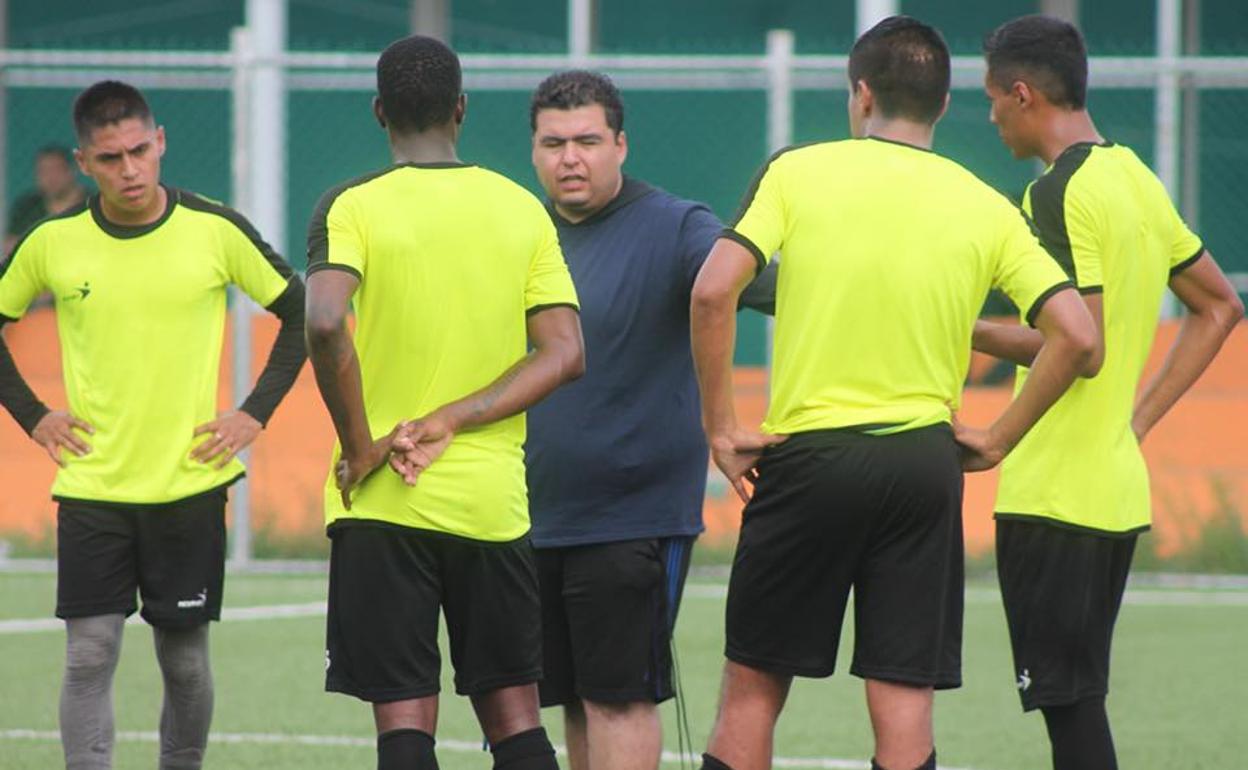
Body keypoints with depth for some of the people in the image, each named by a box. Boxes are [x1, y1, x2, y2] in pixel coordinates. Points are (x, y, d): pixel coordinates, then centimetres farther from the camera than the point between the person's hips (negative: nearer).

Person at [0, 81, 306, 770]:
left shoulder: (215, 231, -5)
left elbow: (299, 312, 7)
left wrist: (256, 412, 0)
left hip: (189, 482, 0)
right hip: (91, 486, 0)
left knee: (185, 658, 7)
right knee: (90, 654, -8)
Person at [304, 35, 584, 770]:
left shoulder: (353, 206, -5)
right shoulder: (523, 210, 6)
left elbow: (325, 324, -22)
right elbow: (564, 354, -2)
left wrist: (358, 446, -11)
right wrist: (449, 423, -6)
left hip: (382, 506, -3)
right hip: (494, 501, 3)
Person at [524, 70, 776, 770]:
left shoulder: (673, 228, -5)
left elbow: (740, 278, -21)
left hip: (633, 519, -6)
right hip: (534, 519, 6)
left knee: (619, 698, -6)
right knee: (575, 701, 11)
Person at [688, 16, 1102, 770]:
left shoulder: (799, 171, -2)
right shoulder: (988, 208, 4)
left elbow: (713, 292, -13)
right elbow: (1077, 337, -4)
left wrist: (720, 425, -5)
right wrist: (998, 438, 6)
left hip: (807, 454, -2)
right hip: (924, 463, 2)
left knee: (752, 689, 8)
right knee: (905, 707, 2)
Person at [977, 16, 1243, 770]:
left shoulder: (1059, 194, -14)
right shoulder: (1138, 180, 13)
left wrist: (967, 332, -11)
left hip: (1054, 498, -9)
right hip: (1119, 494, 9)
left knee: (1068, 705, -7)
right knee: (1079, 702, 14)